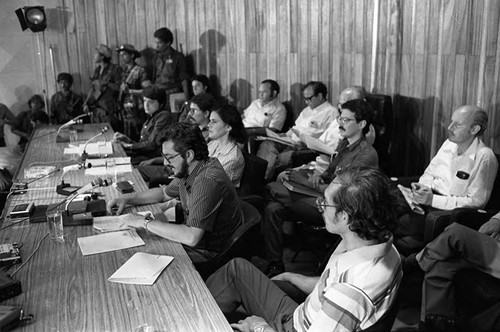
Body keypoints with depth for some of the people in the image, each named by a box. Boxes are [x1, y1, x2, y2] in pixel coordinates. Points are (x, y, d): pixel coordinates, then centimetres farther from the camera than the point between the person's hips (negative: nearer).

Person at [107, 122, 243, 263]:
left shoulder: (208, 182, -31)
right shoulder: (186, 170, -1)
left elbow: (191, 237, -36)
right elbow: (164, 193, 20)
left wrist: (145, 223, -27)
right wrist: (127, 199, 6)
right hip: (192, 237, 8)